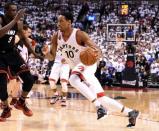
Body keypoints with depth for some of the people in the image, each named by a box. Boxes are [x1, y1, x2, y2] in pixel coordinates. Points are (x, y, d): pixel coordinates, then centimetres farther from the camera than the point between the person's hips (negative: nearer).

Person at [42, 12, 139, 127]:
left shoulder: (79, 35, -22)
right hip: (78, 67, 6)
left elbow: (96, 50, -25)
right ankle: (130, 113, 15)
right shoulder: (56, 37, -6)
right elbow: (52, 57, 1)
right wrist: (46, 53, -22)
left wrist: (98, 53, -49)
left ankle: (99, 106, -30)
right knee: (101, 97, 4)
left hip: (88, 63, -6)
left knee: (73, 79, -36)